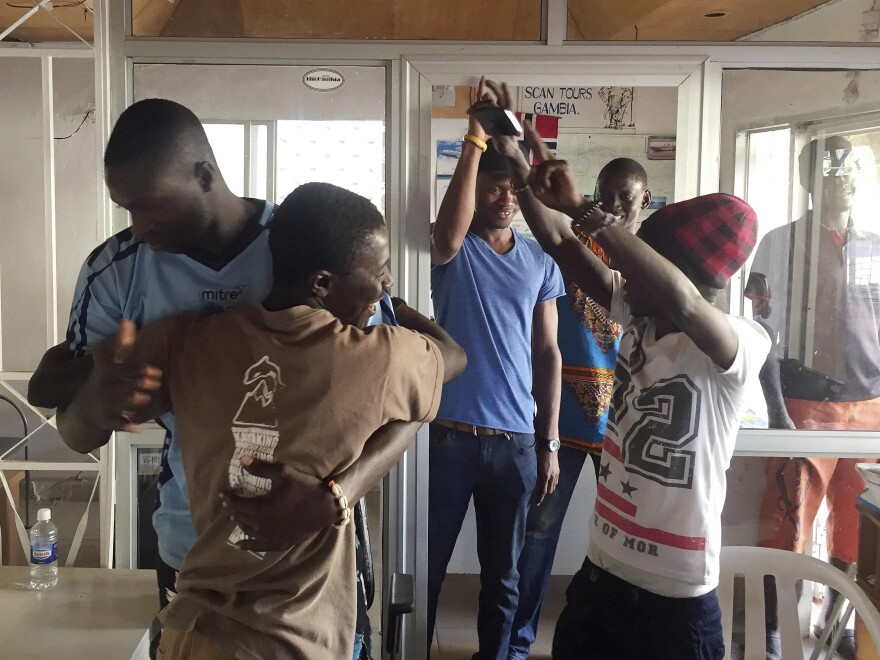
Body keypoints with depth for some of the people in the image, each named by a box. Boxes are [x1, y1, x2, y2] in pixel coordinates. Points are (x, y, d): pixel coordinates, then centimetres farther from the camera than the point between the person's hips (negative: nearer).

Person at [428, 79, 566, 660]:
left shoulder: (541, 262, 8)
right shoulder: (454, 250, -1)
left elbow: (548, 354, 9)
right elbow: (449, 232, -28)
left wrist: (549, 443, 6)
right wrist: (477, 138, -25)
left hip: (516, 439, 3)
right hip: (450, 433, -3)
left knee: (503, 574, 15)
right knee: (427, 566, 8)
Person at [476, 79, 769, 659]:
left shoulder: (746, 346, -19)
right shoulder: (638, 312, -1)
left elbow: (680, 301, -41)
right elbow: (557, 241, -3)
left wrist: (584, 210, -37)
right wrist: (512, 153, -10)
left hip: (676, 599, -5)